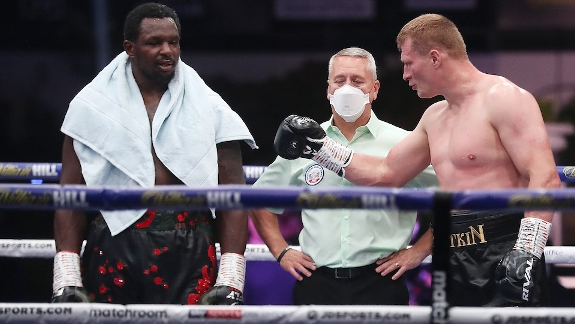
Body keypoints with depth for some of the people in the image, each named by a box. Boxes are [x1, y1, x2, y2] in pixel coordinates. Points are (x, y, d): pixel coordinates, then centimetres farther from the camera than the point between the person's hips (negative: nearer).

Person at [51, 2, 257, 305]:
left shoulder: (211, 109, 8)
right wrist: (67, 280, -4)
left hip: (189, 255, 0)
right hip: (113, 249, 0)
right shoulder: (91, 105, 8)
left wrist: (230, 282, -5)